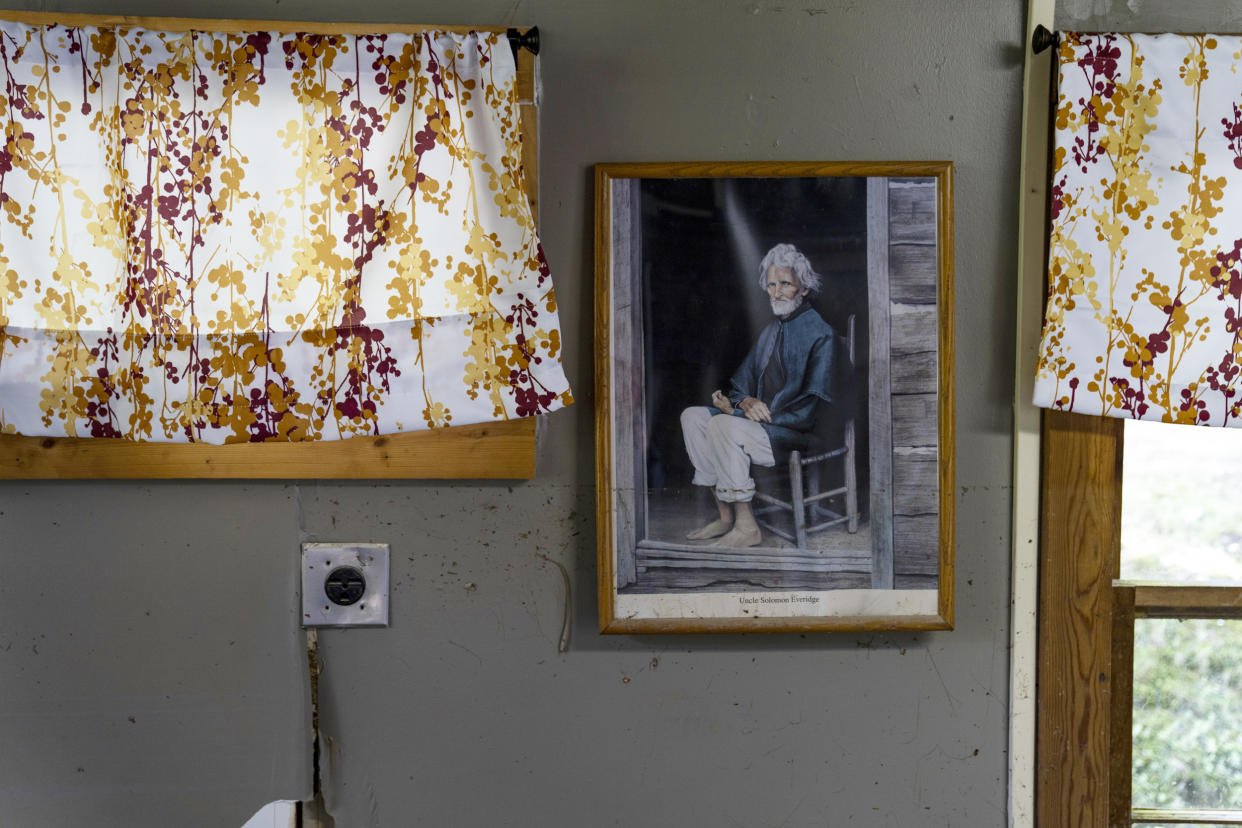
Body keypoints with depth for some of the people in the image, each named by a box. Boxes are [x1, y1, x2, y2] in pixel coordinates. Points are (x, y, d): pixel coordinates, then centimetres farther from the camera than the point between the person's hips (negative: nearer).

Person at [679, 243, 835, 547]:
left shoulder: (819, 333, -10)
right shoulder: (770, 331, 16)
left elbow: (813, 405, -16)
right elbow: (743, 381, 16)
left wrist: (765, 413, -19)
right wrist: (743, 401, -8)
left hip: (796, 431, -9)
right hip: (759, 420, 9)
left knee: (724, 426, -29)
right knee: (693, 416, -4)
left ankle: (746, 526, -22)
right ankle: (725, 515, -4)